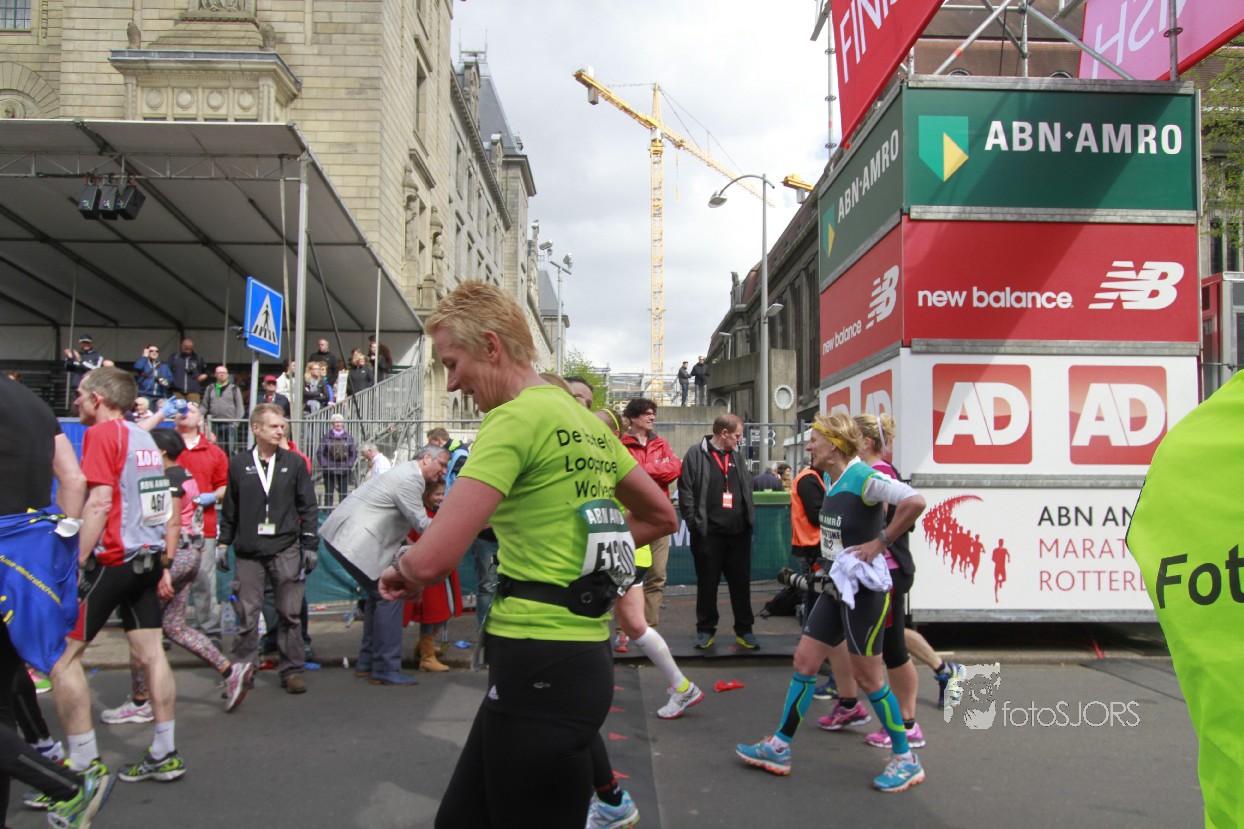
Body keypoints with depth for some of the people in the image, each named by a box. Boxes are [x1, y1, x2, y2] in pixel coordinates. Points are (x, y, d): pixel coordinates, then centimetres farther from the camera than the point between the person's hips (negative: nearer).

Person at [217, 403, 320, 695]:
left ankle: (291, 670, 12)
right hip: (248, 552, 0)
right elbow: (229, 508, 12)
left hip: (286, 550, 0)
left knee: (289, 613, 3)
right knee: (247, 613, 3)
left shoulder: (294, 464, 6)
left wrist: (310, 545, 3)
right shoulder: (238, 464, 7)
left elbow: (308, 507, 7)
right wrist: (223, 542, 9)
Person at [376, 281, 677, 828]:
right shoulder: (584, 419, 12)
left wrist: (401, 569, 0)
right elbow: (661, 517, 22)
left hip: (539, 666, -9)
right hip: (582, 657, 9)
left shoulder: (517, 417, -15)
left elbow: (433, 559, -22)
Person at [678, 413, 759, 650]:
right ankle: (706, 630, 18)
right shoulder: (696, 454, -5)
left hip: (739, 533, 5)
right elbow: (685, 491, -8)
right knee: (707, 583, 6)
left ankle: (744, 630, 20)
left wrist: (750, 519, 10)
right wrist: (694, 524, -12)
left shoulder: (737, 456, 15)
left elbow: (747, 489, 20)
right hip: (708, 533, -5)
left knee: (741, 583, 9)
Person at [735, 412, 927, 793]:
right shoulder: (833, 479, 7)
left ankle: (905, 759, 21)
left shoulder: (862, 477, -19)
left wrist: (880, 541, -23)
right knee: (804, 660, 9)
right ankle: (779, 747, 19)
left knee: (868, 676, 2)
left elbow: (914, 501, -31)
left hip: (864, 588, -9)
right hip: (838, 586, 9)